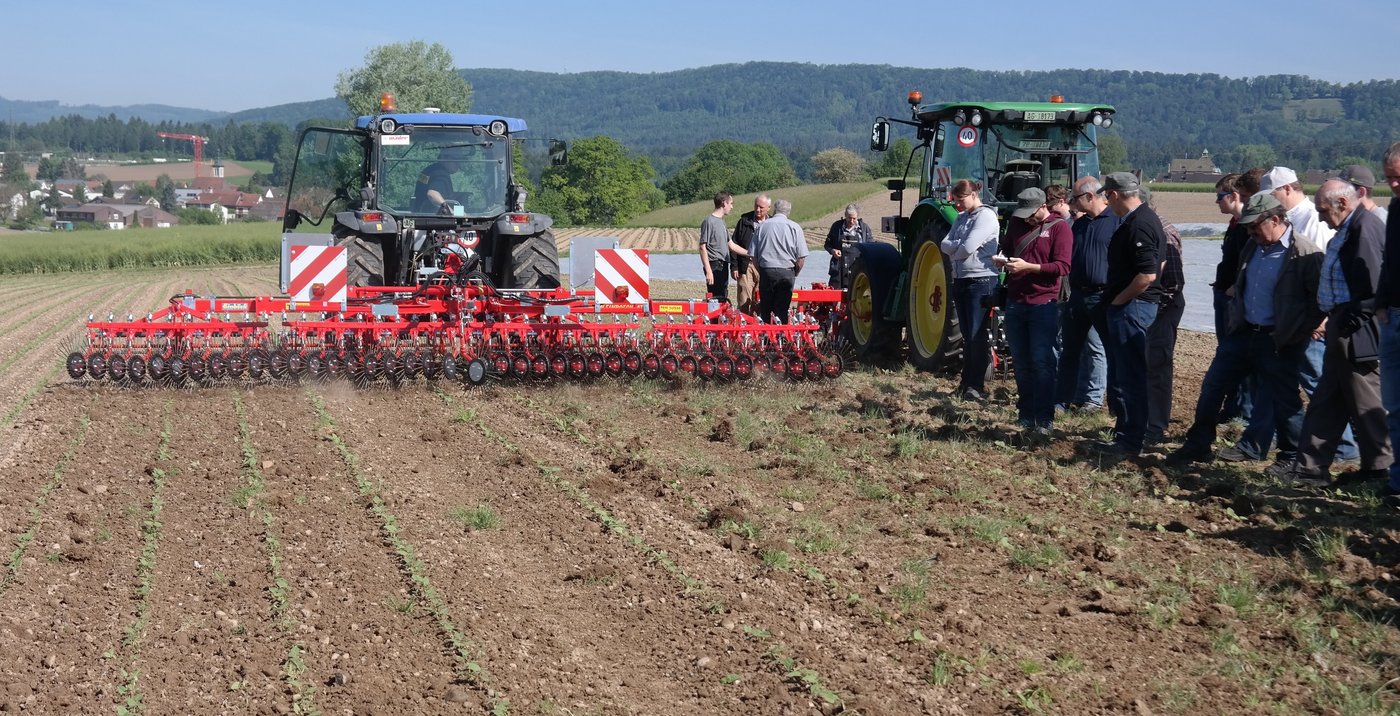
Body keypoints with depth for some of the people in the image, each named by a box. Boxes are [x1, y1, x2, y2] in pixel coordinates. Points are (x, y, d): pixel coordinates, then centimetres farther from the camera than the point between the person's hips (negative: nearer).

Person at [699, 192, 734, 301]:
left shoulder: (721, 221, 17)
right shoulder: (709, 221, -10)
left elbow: (730, 244, 25)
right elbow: (702, 247, -13)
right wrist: (708, 271, -19)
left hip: (723, 266, 9)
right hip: (714, 266, -9)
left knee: (723, 298, 10)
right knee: (716, 298, -14)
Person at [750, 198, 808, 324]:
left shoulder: (762, 226, 4)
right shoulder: (794, 227, 0)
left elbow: (753, 255, 3)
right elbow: (801, 257, -4)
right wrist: (794, 274, 10)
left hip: (766, 272, 1)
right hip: (787, 272, -1)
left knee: (765, 310, 8)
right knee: (782, 311, 1)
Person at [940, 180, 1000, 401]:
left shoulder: (986, 216, -10)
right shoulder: (961, 218, 17)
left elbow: (968, 248, -19)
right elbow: (944, 244, 6)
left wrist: (953, 250, 0)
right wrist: (959, 246, -13)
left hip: (980, 281, -8)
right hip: (961, 281, 8)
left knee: (978, 335, -6)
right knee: (968, 336, 12)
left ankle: (977, 387, -2)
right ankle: (967, 383, 18)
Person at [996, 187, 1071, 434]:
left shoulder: (1059, 228, -5)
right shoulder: (1018, 226, 12)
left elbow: (1063, 266, -14)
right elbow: (1005, 251, 25)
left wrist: (1028, 267, -21)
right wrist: (1001, 260, 1)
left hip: (1043, 305, -6)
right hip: (1015, 303, 6)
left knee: (1041, 362, -5)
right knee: (1021, 362, 10)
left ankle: (1045, 419, -1)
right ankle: (1025, 414, 19)